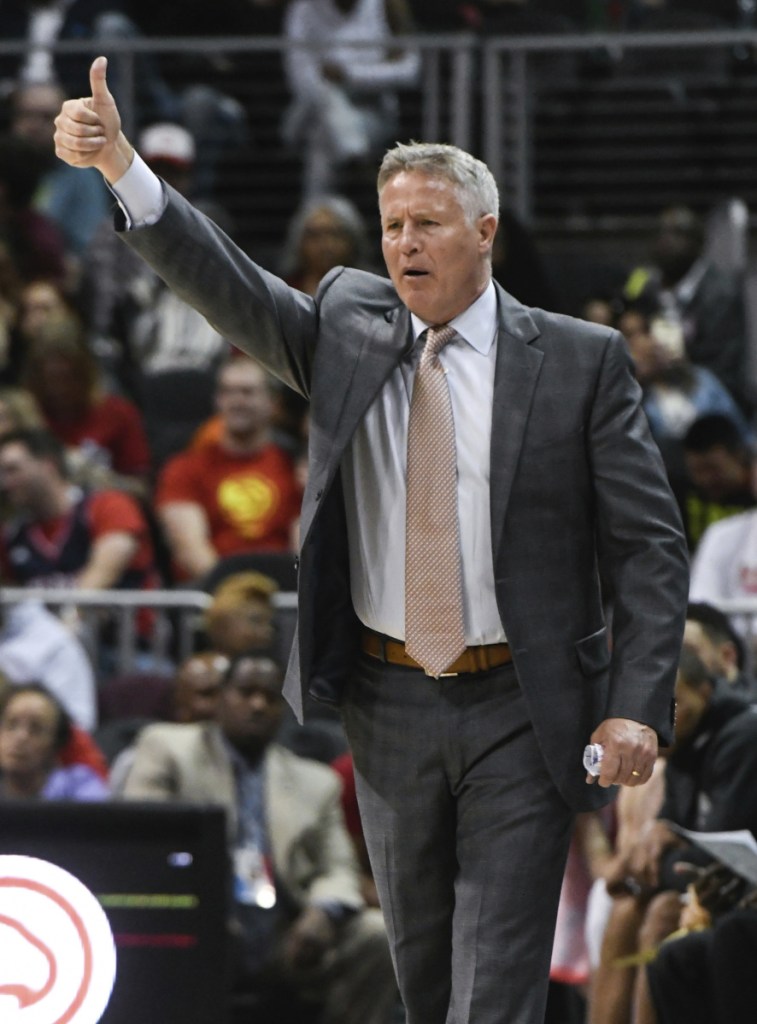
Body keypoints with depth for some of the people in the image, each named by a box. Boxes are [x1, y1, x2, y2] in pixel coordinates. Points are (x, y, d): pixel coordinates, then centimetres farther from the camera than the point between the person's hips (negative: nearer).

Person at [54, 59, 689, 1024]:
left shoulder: (580, 360, -4)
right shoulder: (347, 325, 4)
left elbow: (648, 544, -4)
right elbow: (227, 284, -10)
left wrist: (636, 707, -14)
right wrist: (120, 165, -27)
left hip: (520, 715, -3)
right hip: (389, 701, 3)